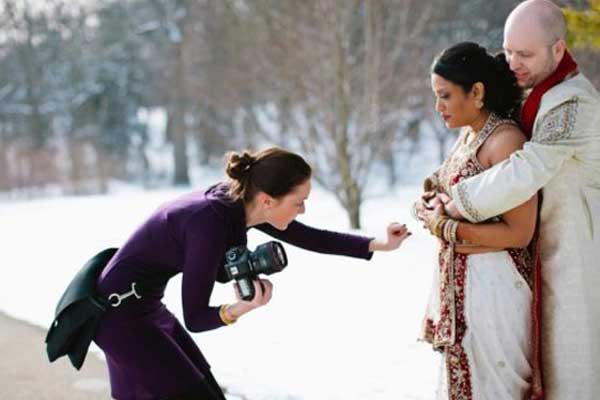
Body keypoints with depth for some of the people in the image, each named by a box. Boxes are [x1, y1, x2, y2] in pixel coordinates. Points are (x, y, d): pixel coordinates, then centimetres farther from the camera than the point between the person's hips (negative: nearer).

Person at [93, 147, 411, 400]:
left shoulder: (239, 202, -6)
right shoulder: (210, 224, -30)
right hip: (122, 311, -9)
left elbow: (309, 238, 6)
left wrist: (378, 245, 1)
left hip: (144, 307, 9)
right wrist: (240, 309, -40)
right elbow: (195, 319, -22)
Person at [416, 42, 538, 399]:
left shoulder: (505, 141, -18)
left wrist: (445, 227, -15)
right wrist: (434, 206, 0)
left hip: (493, 283, -9)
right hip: (459, 279, 9)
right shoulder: (469, 134, 9)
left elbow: (519, 233, -21)